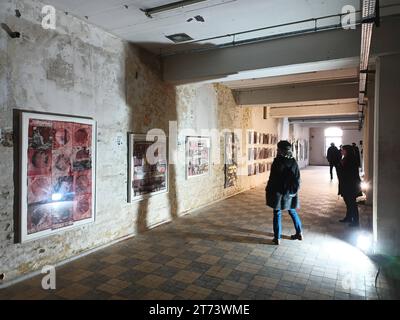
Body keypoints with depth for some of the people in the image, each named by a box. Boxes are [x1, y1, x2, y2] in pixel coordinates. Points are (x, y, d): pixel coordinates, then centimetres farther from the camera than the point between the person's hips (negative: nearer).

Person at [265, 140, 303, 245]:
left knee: (277, 214, 5)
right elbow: (297, 178, 5)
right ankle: (299, 233, 31)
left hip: (278, 192, -5)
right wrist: (295, 190, 15)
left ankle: (277, 238, 11)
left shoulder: (278, 161, -15)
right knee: (292, 212, 21)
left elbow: (273, 178, -12)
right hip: (290, 192, 5)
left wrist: (268, 190, -1)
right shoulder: (293, 161, 0)